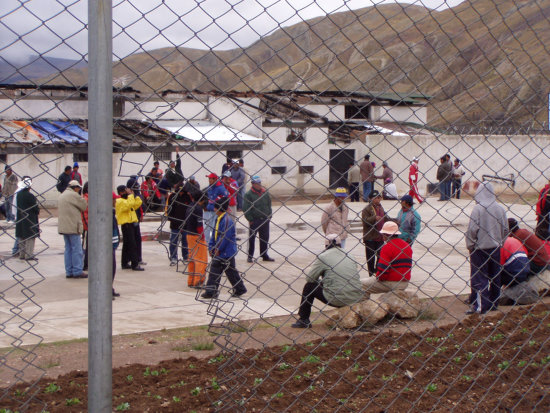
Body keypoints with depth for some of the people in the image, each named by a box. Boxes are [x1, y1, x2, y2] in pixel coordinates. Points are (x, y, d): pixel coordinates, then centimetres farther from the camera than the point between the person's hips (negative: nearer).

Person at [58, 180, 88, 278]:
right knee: (77, 249, -5)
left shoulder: (61, 196, 19)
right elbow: (84, 206, -7)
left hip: (63, 227, 9)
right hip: (73, 227, -9)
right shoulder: (73, 195, -11)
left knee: (68, 249, 11)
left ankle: (69, 271, 12)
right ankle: (77, 271, -6)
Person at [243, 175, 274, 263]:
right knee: (251, 238, 3)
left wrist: (269, 216, 8)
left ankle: (264, 255, 21)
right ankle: (250, 256, 11)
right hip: (254, 220, -4)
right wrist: (250, 219, -11)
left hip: (265, 219, 4)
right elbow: (245, 209, -7)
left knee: (265, 238, 10)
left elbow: (269, 205, 16)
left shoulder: (266, 193, 7)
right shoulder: (248, 194, -7)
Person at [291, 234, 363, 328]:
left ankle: (303, 320, 19)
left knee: (309, 286, 13)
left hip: (337, 300, -6)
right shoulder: (348, 256, 14)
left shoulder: (323, 257, -2)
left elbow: (309, 278, 1)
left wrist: (320, 281, 25)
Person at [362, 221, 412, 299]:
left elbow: (382, 269, -22)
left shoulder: (387, 247, -17)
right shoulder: (407, 246, 9)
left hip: (391, 283, -8)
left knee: (364, 286, 4)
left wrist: (378, 277, -1)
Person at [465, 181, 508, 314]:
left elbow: (472, 230, -15)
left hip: (480, 248, -5)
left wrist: (470, 246, -3)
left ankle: (480, 306, -5)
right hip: (496, 247, 5)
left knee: (479, 277, 0)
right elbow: (505, 229, 8)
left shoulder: (478, 208, -15)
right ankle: (493, 303, 22)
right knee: (495, 276, 14)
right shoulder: (500, 208, 1)